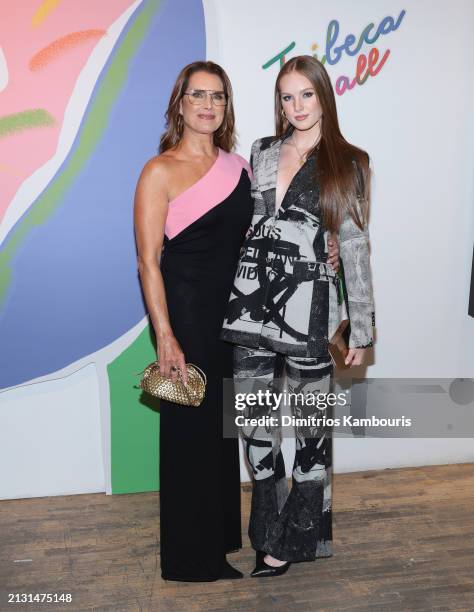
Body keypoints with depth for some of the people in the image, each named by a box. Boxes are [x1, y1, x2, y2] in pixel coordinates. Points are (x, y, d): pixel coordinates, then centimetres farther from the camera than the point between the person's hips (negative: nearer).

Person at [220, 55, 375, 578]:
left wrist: (361, 329, -2)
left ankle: (292, 540, 25)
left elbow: (355, 247, 1)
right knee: (255, 423, 9)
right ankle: (269, 528, 29)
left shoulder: (347, 164, 3)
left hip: (306, 308, -3)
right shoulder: (261, 152, 11)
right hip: (251, 302, 3)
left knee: (311, 427, 5)